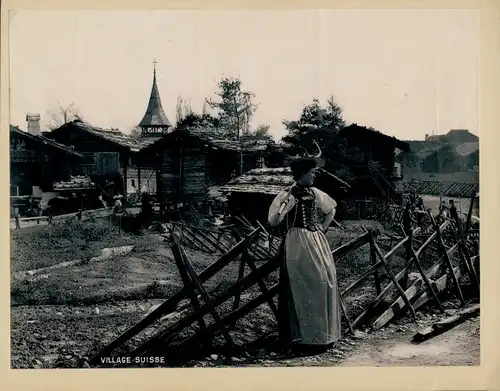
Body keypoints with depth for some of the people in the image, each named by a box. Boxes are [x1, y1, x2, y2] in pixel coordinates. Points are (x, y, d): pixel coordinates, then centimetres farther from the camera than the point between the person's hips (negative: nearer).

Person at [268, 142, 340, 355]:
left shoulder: (314, 193, 9)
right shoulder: (287, 195, -9)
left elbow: (331, 209, 26)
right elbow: (272, 222, -15)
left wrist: (324, 227, 15)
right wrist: (284, 206, -27)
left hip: (316, 241, 7)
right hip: (297, 244, -7)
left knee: (324, 281, 5)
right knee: (303, 287, -7)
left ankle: (320, 335, 19)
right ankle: (303, 337, 2)